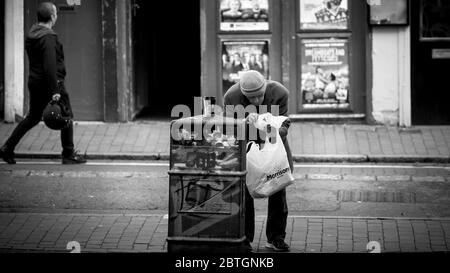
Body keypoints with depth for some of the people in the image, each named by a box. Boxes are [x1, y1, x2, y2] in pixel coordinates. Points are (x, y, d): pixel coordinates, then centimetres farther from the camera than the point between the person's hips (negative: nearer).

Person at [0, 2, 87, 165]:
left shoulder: (31, 35, 9)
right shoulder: (48, 37, -19)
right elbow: (50, 66, -25)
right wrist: (55, 91, -26)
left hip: (34, 82, 9)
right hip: (51, 83, -8)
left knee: (33, 118, 17)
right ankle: (68, 155, 10)